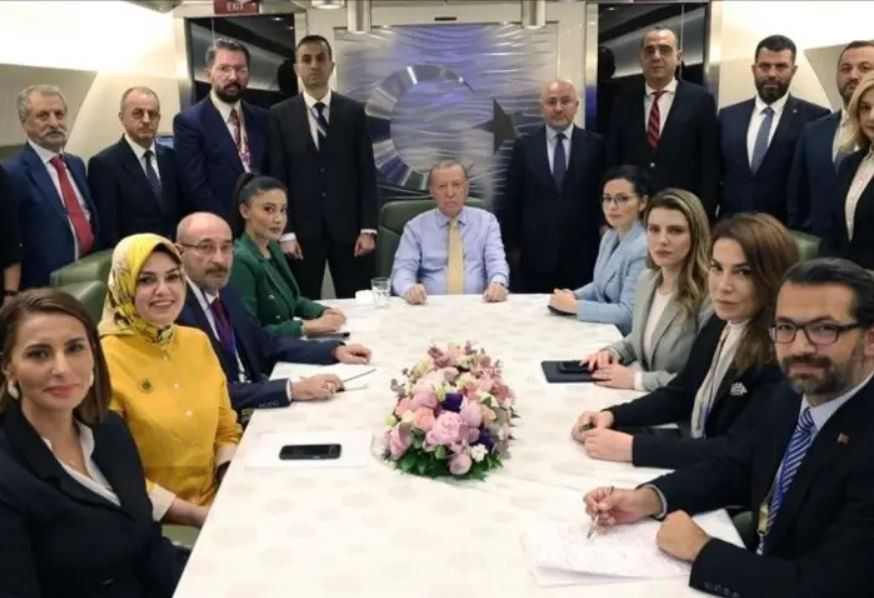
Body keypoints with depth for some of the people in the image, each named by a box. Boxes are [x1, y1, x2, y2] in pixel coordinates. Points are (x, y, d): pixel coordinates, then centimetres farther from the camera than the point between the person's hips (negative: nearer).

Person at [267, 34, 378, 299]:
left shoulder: (354, 111, 5)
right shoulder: (280, 115, 3)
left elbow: (367, 173, 3)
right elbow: (277, 177, 0)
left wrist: (368, 229, -4)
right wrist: (285, 232, -7)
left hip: (348, 228, 1)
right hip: (302, 230, 0)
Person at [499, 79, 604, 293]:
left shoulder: (595, 145, 3)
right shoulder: (524, 146, 6)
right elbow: (510, 201, 6)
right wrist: (512, 245, 3)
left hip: (582, 255, 0)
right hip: (535, 255, 1)